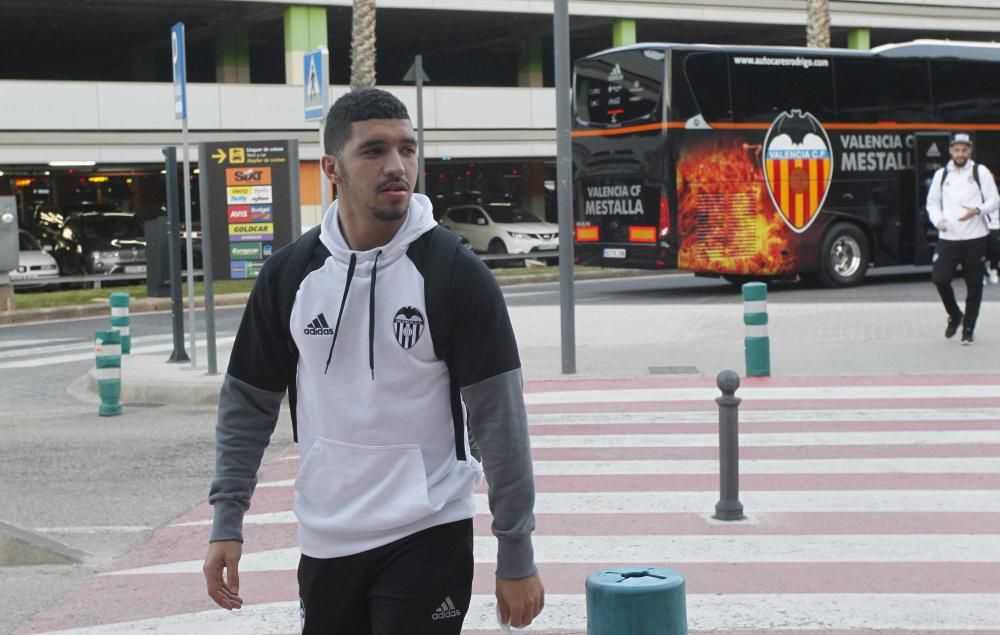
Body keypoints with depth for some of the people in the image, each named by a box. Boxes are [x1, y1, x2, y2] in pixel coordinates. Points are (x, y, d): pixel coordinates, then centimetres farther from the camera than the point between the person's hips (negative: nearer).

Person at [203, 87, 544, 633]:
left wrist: (516, 554, -11)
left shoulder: (456, 274, -10)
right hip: (324, 542, 4)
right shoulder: (288, 275, 0)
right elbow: (248, 402, 8)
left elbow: (499, 418, -10)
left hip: (427, 540, -4)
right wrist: (227, 521, 1)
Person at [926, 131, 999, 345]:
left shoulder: (980, 172, 3)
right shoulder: (941, 175, 10)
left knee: (974, 284, 2)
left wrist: (977, 210, -18)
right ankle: (955, 315, 15)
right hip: (948, 238, 2)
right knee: (939, 277, -11)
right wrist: (938, 220, -2)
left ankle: (968, 327, 15)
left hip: (975, 238, -2)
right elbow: (932, 202, 18)